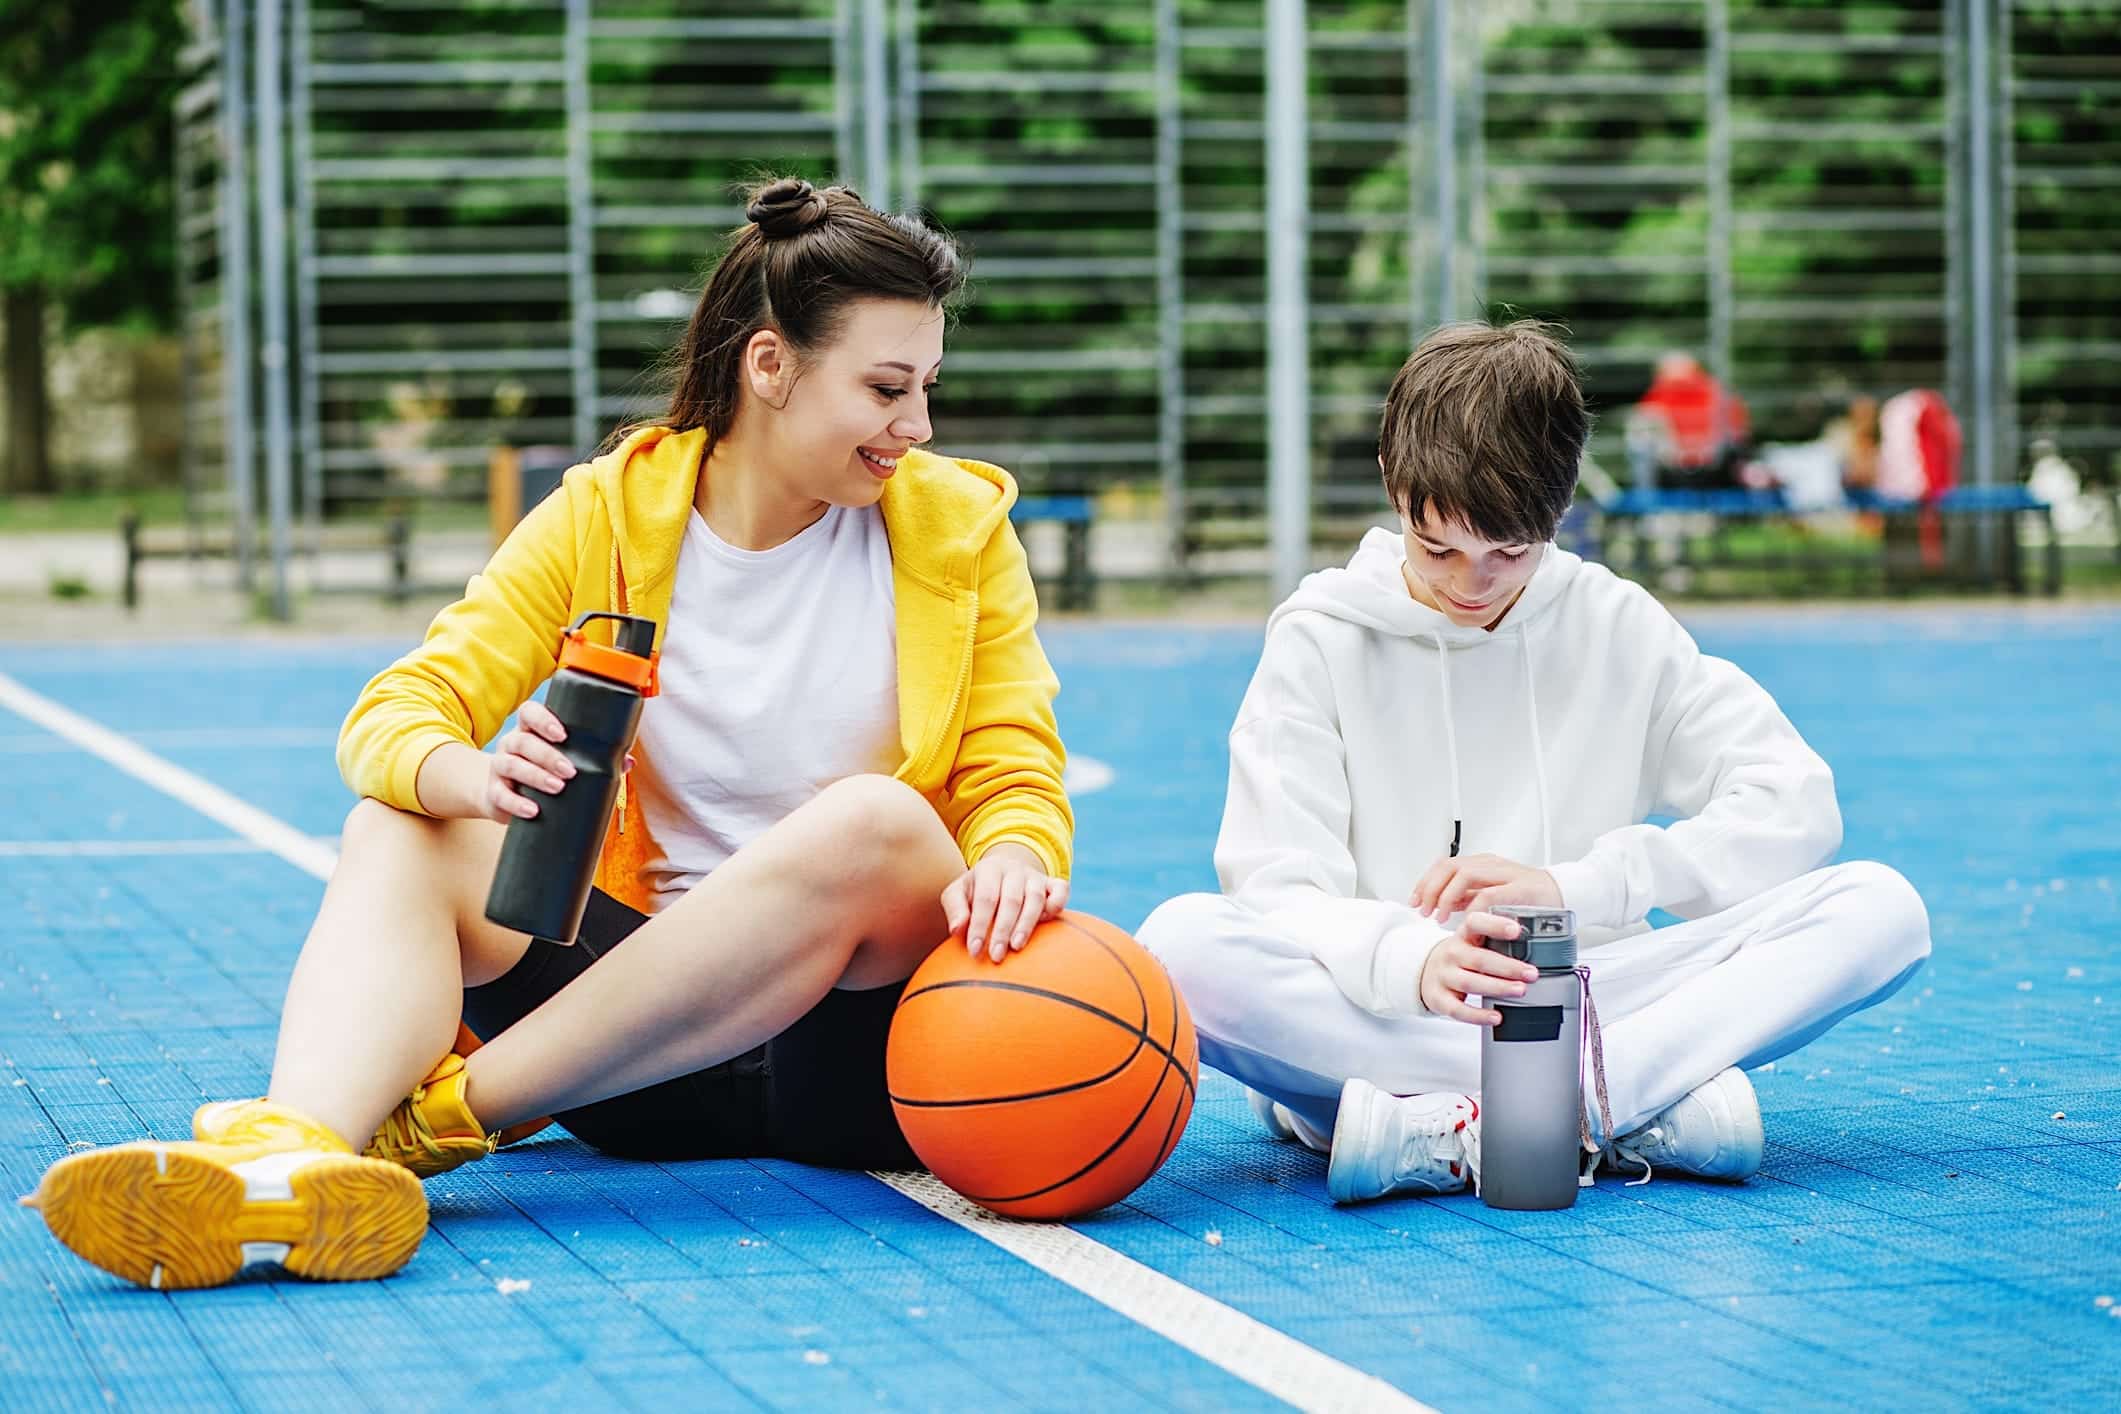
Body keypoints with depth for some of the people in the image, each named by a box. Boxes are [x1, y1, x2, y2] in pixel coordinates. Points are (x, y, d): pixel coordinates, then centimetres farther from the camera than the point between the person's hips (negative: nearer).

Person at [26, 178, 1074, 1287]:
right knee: (398, 828, -18)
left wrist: (1015, 860, -24)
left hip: (859, 1041, -1)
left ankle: (447, 1113, -28)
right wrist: (476, 779, -29)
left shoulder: (957, 524, 3)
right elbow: (398, 711, -4)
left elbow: (1014, 776, 2)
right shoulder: (608, 513, 3)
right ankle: (296, 1161, -48)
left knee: (874, 820, -32)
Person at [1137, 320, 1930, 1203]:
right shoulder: (1323, 640, 2)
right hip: (1382, 1019, -2)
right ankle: (1634, 1102, -31)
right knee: (1183, 943, -33)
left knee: (1879, 910, -19)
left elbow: (1797, 808, -1)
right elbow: (1281, 891, -9)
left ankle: (1451, 1134, -31)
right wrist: (1412, 962, -31)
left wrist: (1571, 887, -13)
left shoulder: (1619, 628, 8)